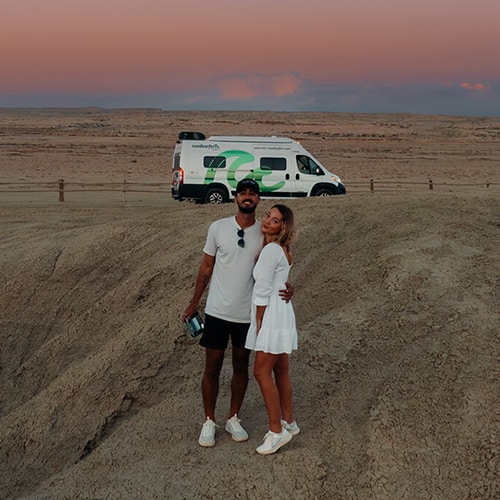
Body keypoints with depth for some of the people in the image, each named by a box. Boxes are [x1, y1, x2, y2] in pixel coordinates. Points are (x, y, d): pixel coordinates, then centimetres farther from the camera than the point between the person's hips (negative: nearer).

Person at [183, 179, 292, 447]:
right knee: (212, 367, 6)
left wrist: (285, 286, -16)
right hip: (217, 311, -1)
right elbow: (206, 269, 3)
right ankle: (209, 421, 22)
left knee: (241, 366, 13)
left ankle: (233, 418, 30)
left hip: (248, 314, 1)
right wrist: (194, 304, 6)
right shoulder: (218, 228, -6)